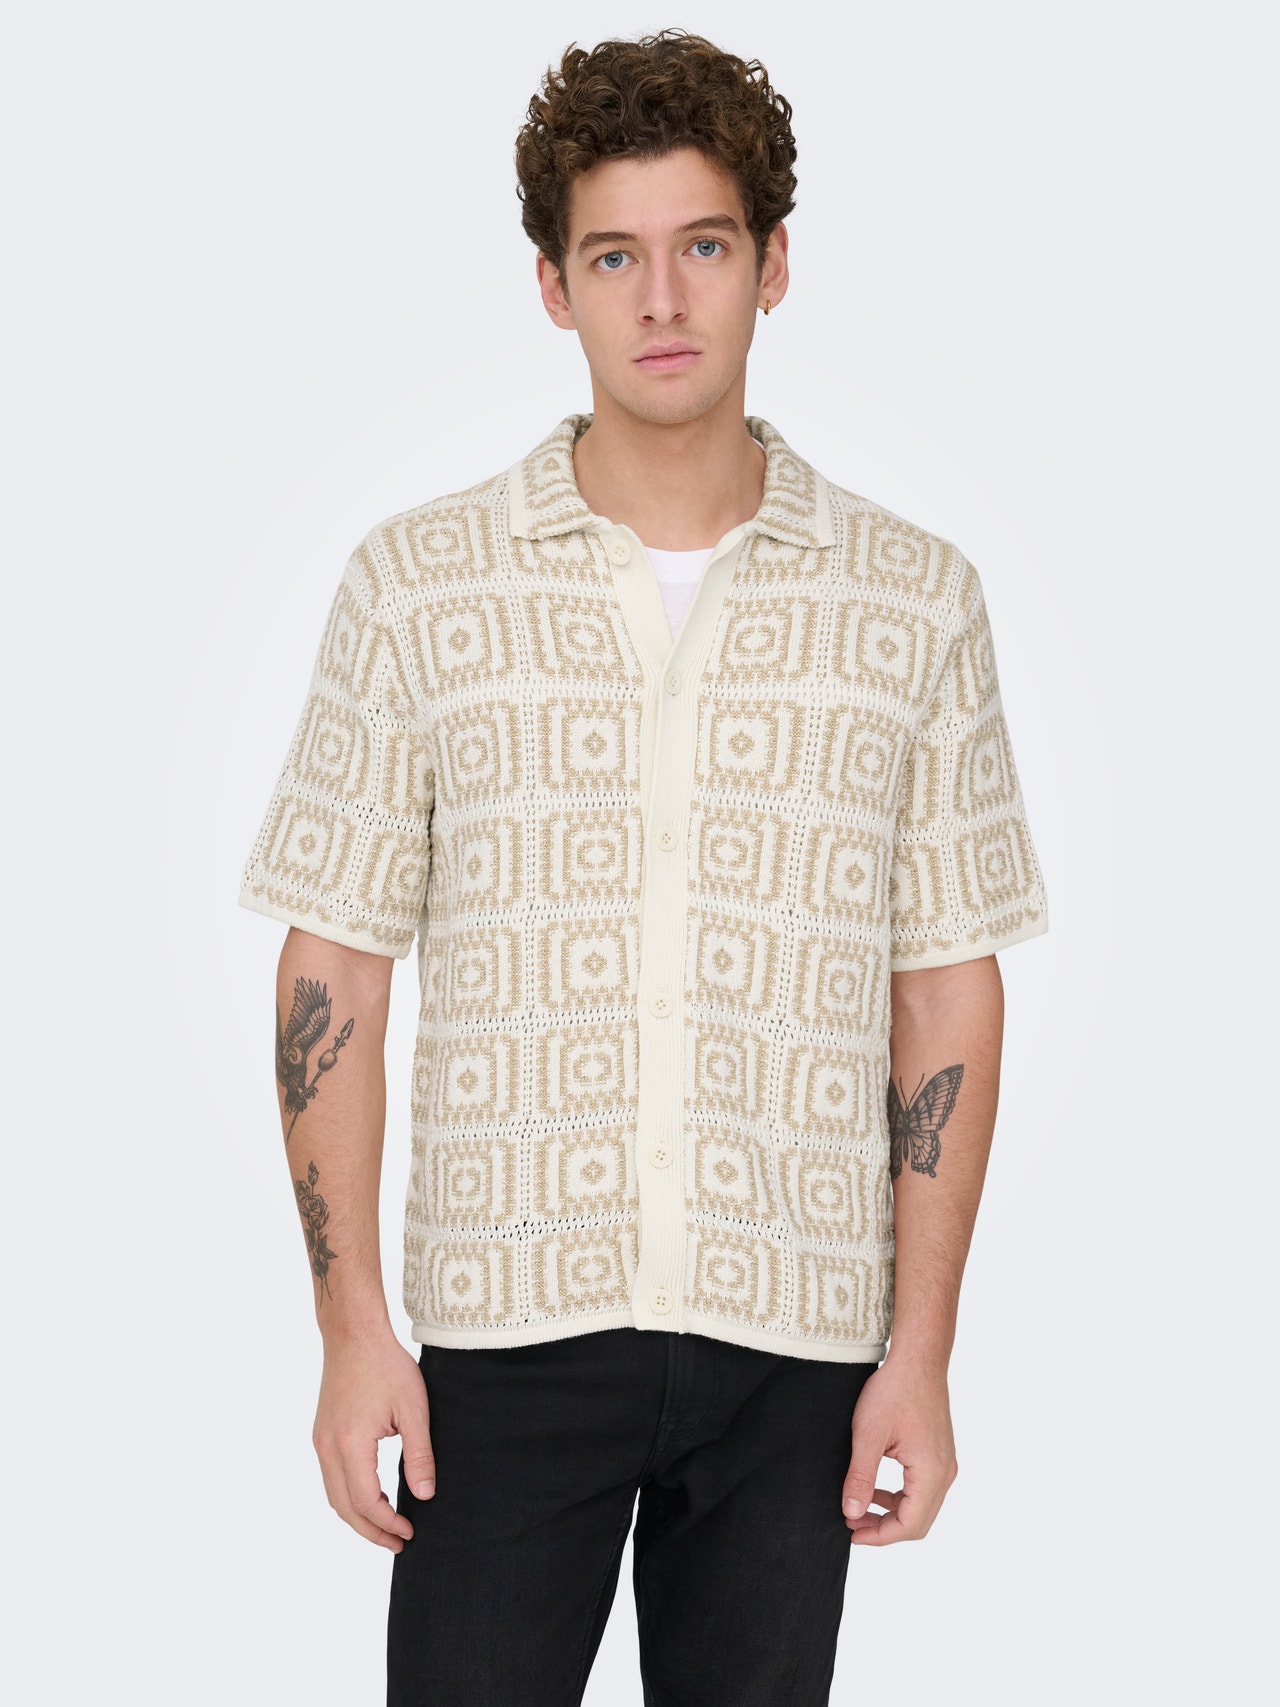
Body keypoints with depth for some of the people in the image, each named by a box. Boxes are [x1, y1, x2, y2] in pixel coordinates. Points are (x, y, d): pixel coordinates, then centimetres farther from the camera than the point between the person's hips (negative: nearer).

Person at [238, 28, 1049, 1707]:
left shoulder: (916, 601, 1)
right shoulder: (415, 585, -1)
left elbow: (948, 991, 4)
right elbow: (334, 974, 1)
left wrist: (921, 1351, 0)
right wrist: (353, 1328, -4)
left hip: (794, 1340, 1)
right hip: (510, 1319, -1)